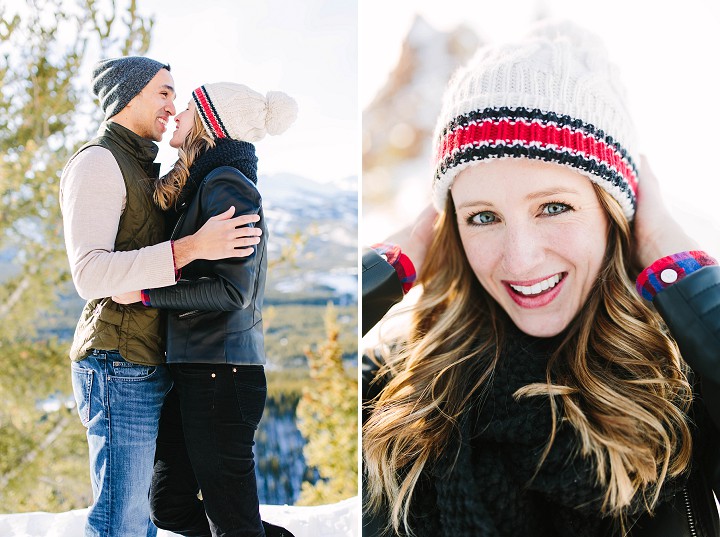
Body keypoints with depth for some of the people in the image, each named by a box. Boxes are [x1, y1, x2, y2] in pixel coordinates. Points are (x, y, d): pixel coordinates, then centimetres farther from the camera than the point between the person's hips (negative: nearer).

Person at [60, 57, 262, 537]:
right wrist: (193, 247, -30)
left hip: (149, 366, 10)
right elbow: (90, 274, -22)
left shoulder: (140, 169, 22)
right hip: (119, 365, -10)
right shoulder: (97, 163, -9)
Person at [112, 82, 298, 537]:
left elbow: (232, 290, -19)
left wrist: (143, 292, -15)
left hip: (220, 371, -10)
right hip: (197, 368, 10)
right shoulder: (208, 183, 16)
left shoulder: (226, 185, -12)